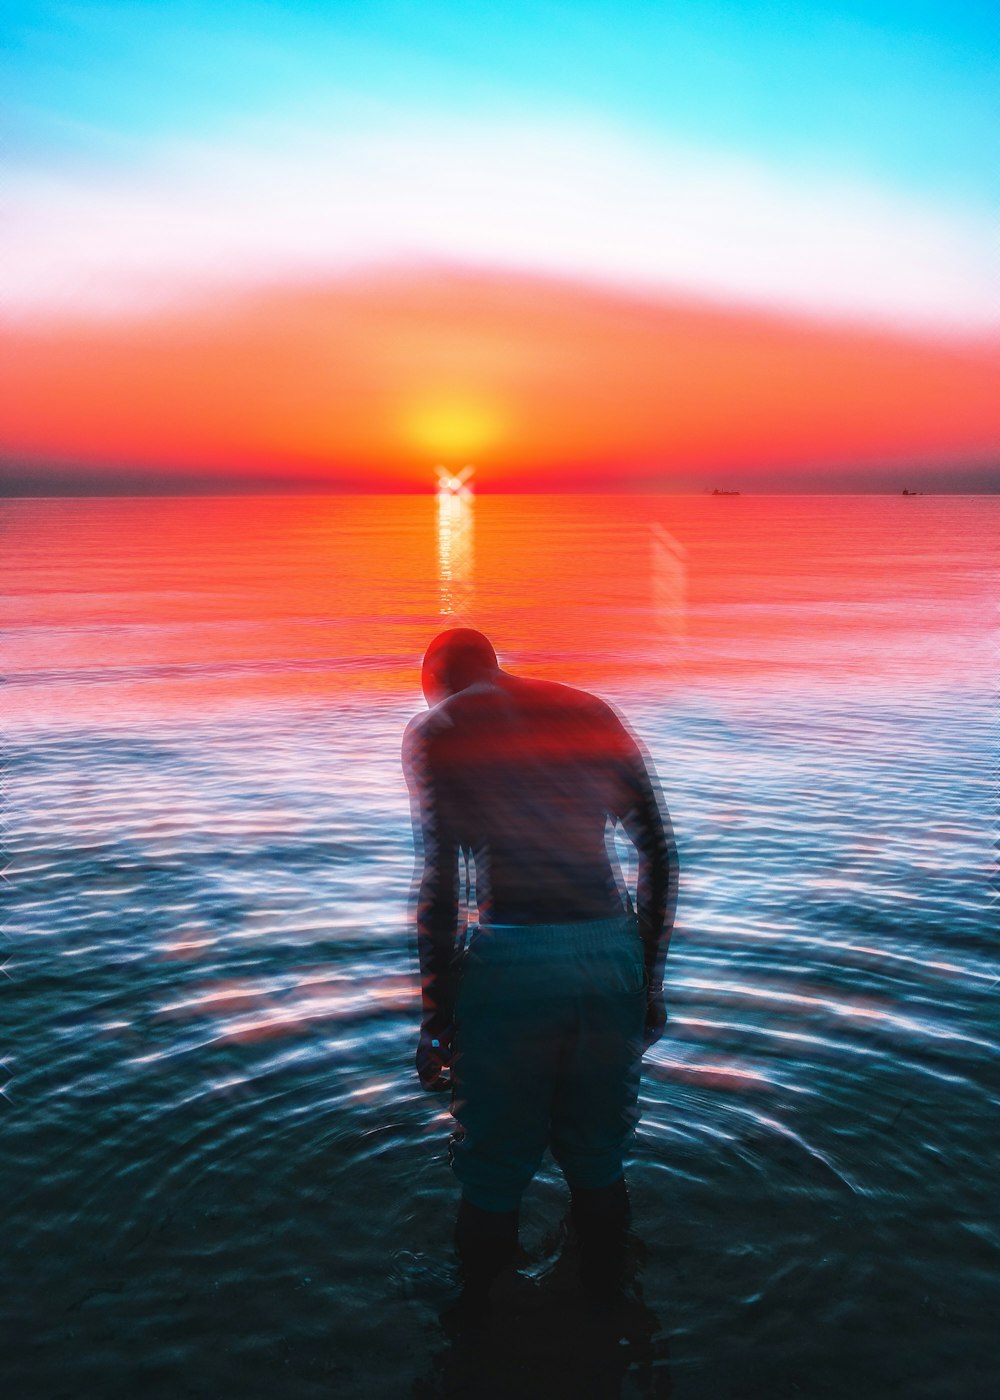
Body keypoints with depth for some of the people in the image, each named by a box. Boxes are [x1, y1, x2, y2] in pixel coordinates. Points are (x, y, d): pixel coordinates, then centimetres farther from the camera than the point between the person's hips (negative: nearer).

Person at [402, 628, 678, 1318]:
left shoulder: (435, 731, 5)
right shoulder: (592, 711, 16)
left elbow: (439, 882, -5)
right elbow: (660, 852, 12)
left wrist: (436, 1014, 0)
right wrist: (649, 978, 18)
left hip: (512, 960, -4)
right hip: (613, 953, 4)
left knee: (494, 1177, 14)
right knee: (598, 1164, 22)